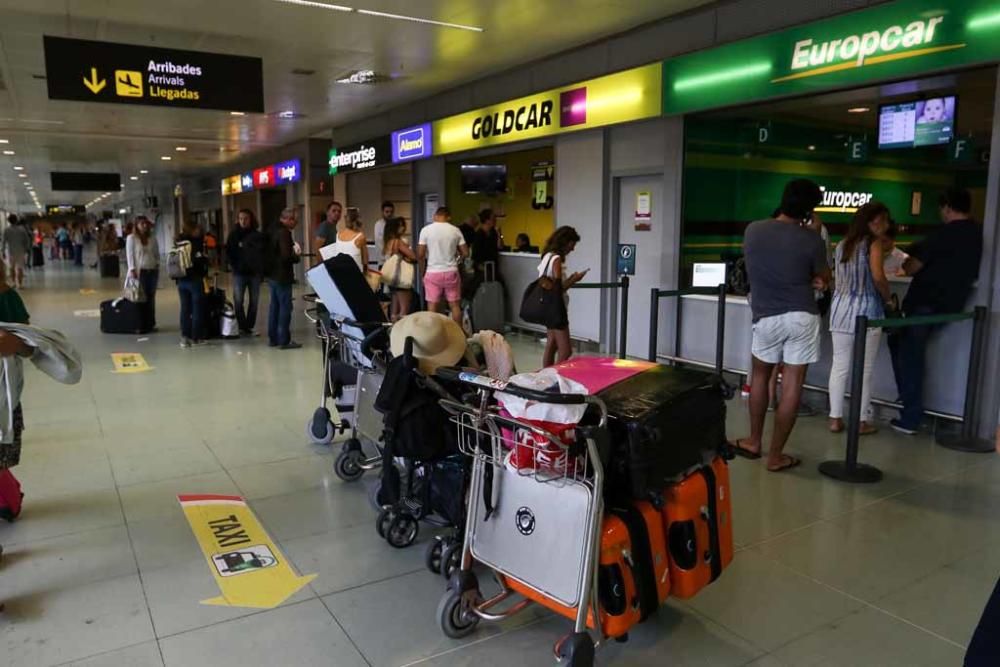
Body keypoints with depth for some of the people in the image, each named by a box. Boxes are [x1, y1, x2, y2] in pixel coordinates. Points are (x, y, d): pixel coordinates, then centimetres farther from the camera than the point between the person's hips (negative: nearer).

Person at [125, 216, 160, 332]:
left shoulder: (152, 237, 11)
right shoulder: (131, 238, -1)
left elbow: (157, 253, 17)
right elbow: (130, 255, -5)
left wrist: (157, 265, 5)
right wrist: (132, 270, -12)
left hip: (152, 270, 4)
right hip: (140, 271, -4)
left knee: (151, 297, 6)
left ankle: (151, 323, 11)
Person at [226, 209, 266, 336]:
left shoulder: (257, 235, 4)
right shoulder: (234, 235, 5)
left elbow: (262, 252, 3)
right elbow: (228, 252, 6)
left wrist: (261, 268, -7)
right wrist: (235, 265, -5)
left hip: (255, 272, 1)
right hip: (239, 273, 0)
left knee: (254, 301, 4)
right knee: (238, 301, -5)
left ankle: (249, 327, 12)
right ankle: (242, 327, 3)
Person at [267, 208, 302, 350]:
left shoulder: (275, 231, 12)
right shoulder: (284, 233, -17)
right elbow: (286, 256, -24)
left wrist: (292, 249, 9)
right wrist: (296, 257, -5)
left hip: (273, 275, 10)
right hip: (282, 276, -10)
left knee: (275, 306, 14)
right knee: (285, 308, -4)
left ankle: (273, 338, 21)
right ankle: (284, 340, -2)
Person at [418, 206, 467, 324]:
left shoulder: (426, 230, -4)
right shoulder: (455, 230, -1)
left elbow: (420, 255, -5)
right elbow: (465, 253, 0)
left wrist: (422, 273, 8)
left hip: (432, 273, -1)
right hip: (451, 272, 1)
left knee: (432, 307, 5)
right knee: (455, 305, 9)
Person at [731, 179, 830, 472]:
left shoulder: (753, 230, -1)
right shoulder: (811, 240, -9)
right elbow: (823, 280, 5)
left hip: (766, 317, 2)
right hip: (801, 316, -2)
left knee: (760, 374, 22)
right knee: (792, 385, 4)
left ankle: (754, 442, 28)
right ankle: (776, 455, 10)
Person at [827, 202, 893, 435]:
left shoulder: (842, 245, 14)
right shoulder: (873, 243, -6)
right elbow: (878, 277, -17)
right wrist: (888, 297, -2)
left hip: (841, 309, 6)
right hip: (867, 310, -6)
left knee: (839, 366, 8)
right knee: (864, 369, 3)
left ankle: (835, 418, 10)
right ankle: (861, 422, 9)